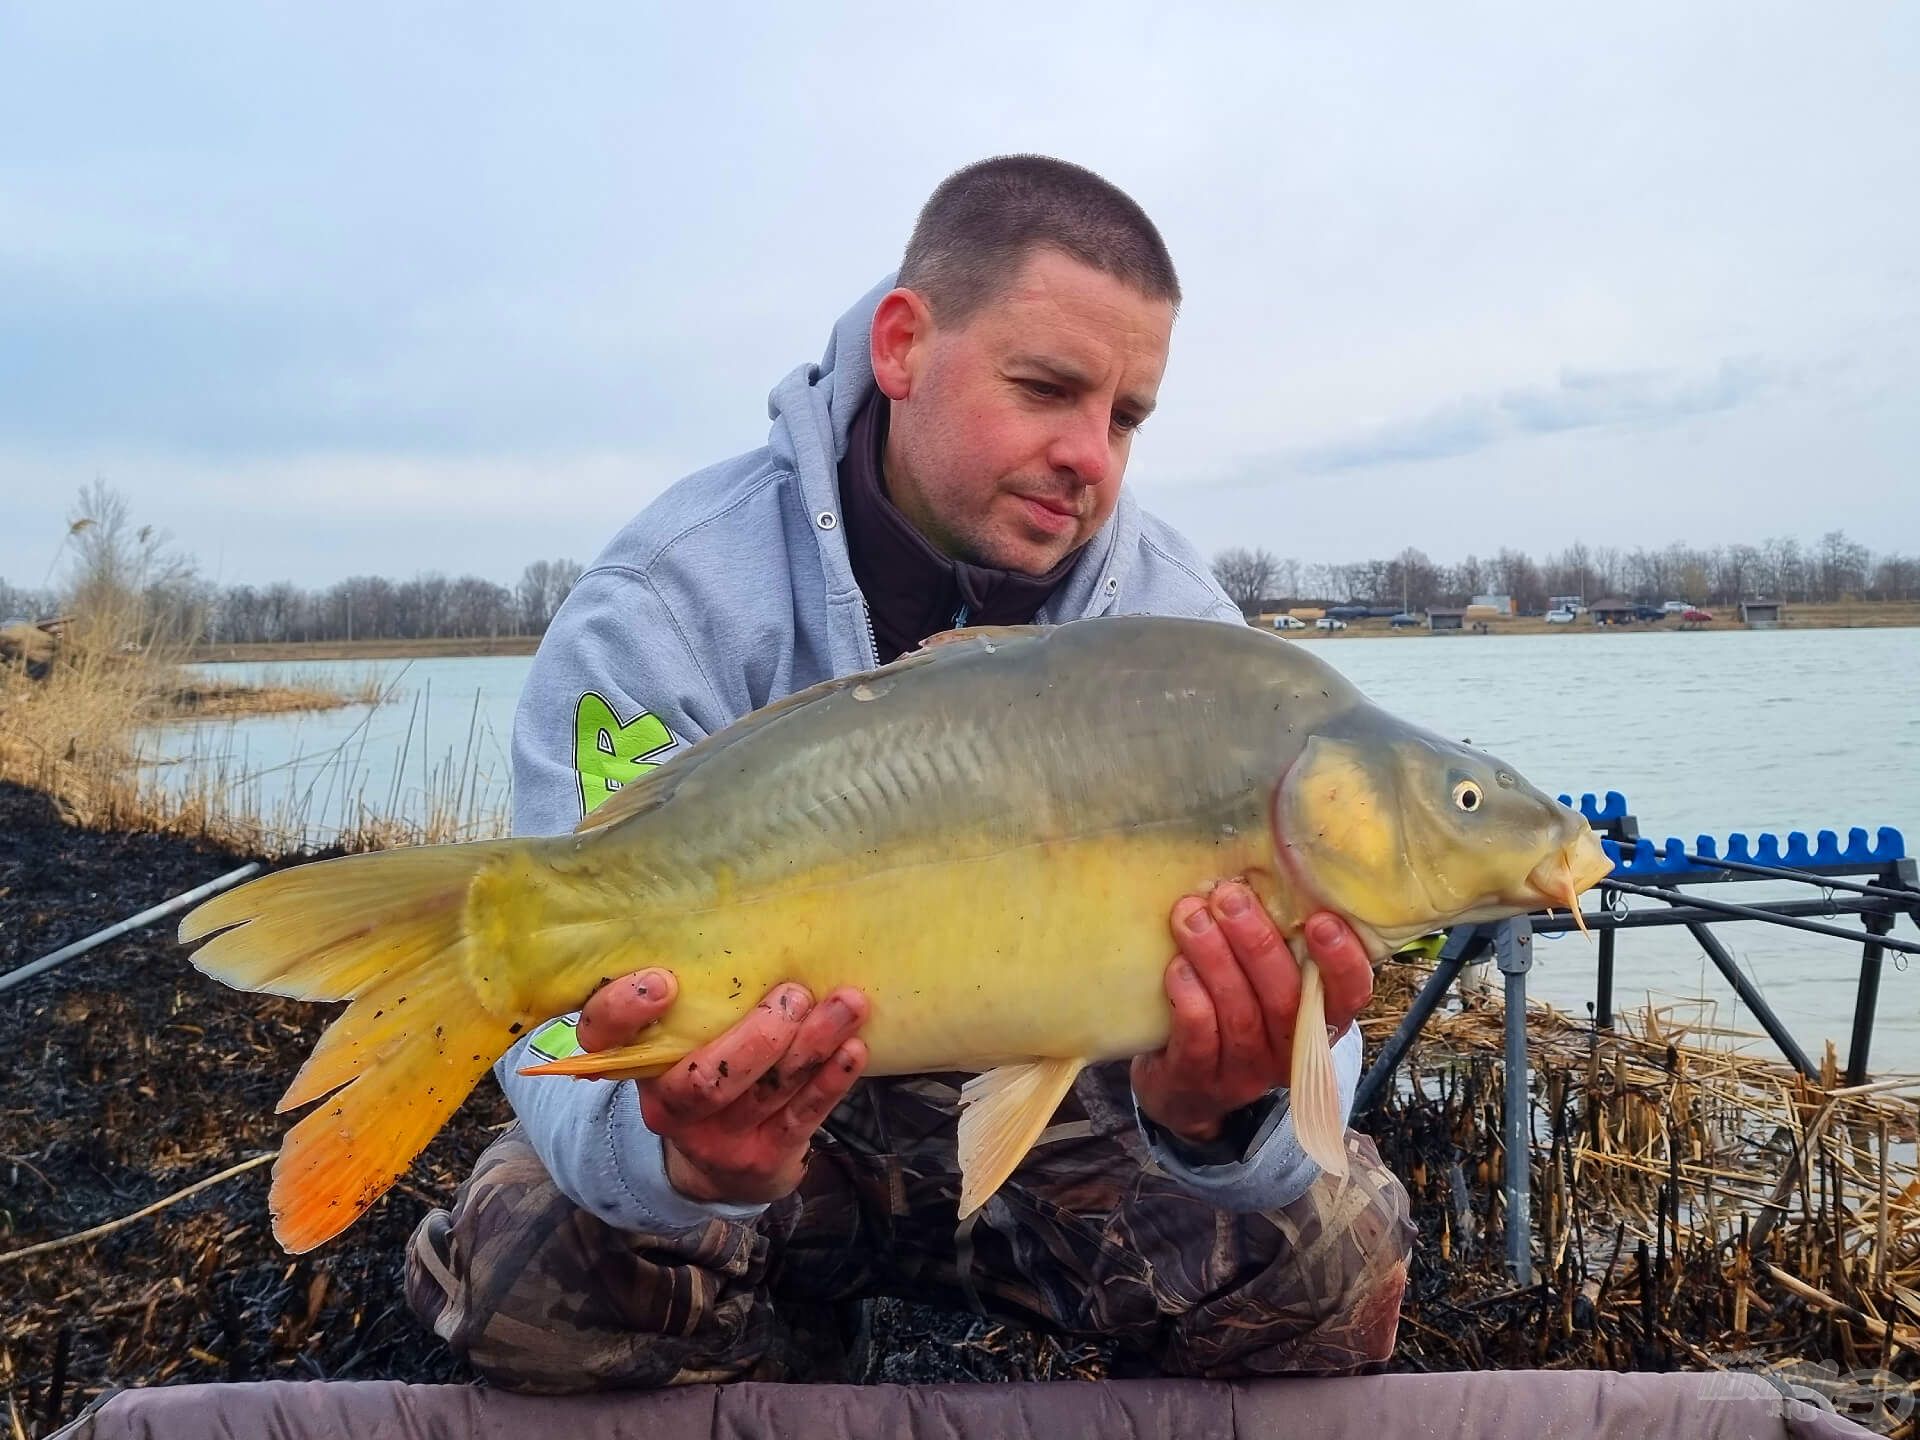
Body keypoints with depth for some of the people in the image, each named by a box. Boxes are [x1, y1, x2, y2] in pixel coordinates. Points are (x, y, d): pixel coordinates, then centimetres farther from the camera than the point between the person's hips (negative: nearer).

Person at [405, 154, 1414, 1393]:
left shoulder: (1179, 633, -15)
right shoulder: (674, 609, -22)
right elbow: (592, 1005, -27)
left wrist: (1216, 1112, -47)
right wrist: (690, 1161, -52)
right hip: (769, 1107, -1)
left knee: (1341, 1256, -19)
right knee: (533, 1267, -27)